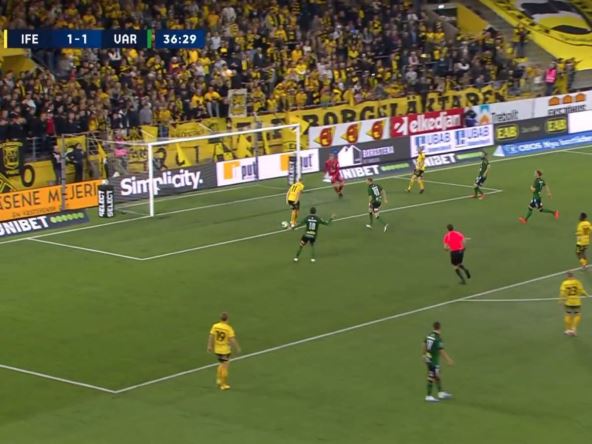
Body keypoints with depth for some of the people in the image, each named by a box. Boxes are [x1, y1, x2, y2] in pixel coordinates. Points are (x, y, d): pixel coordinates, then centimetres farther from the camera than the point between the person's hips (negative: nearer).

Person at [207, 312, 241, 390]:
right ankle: (223, 385, 11)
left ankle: (219, 380, 24)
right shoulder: (229, 328, -18)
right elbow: (232, 340, -16)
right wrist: (237, 348, -4)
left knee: (221, 364, 26)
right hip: (225, 350, -5)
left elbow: (211, 337, -2)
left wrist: (210, 346, 9)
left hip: (217, 349, 5)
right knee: (225, 367, 5)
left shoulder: (215, 326, -6)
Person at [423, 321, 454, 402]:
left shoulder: (429, 335, 2)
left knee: (437, 376, 20)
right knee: (432, 378, 2)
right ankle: (429, 396, 9)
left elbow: (424, 345, 12)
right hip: (434, 360, -8)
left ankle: (441, 393, 30)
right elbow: (442, 351, -22)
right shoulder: (438, 339, -22)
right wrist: (449, 360, -14)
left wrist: (423, 354, 28)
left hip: (428, 358, 8)